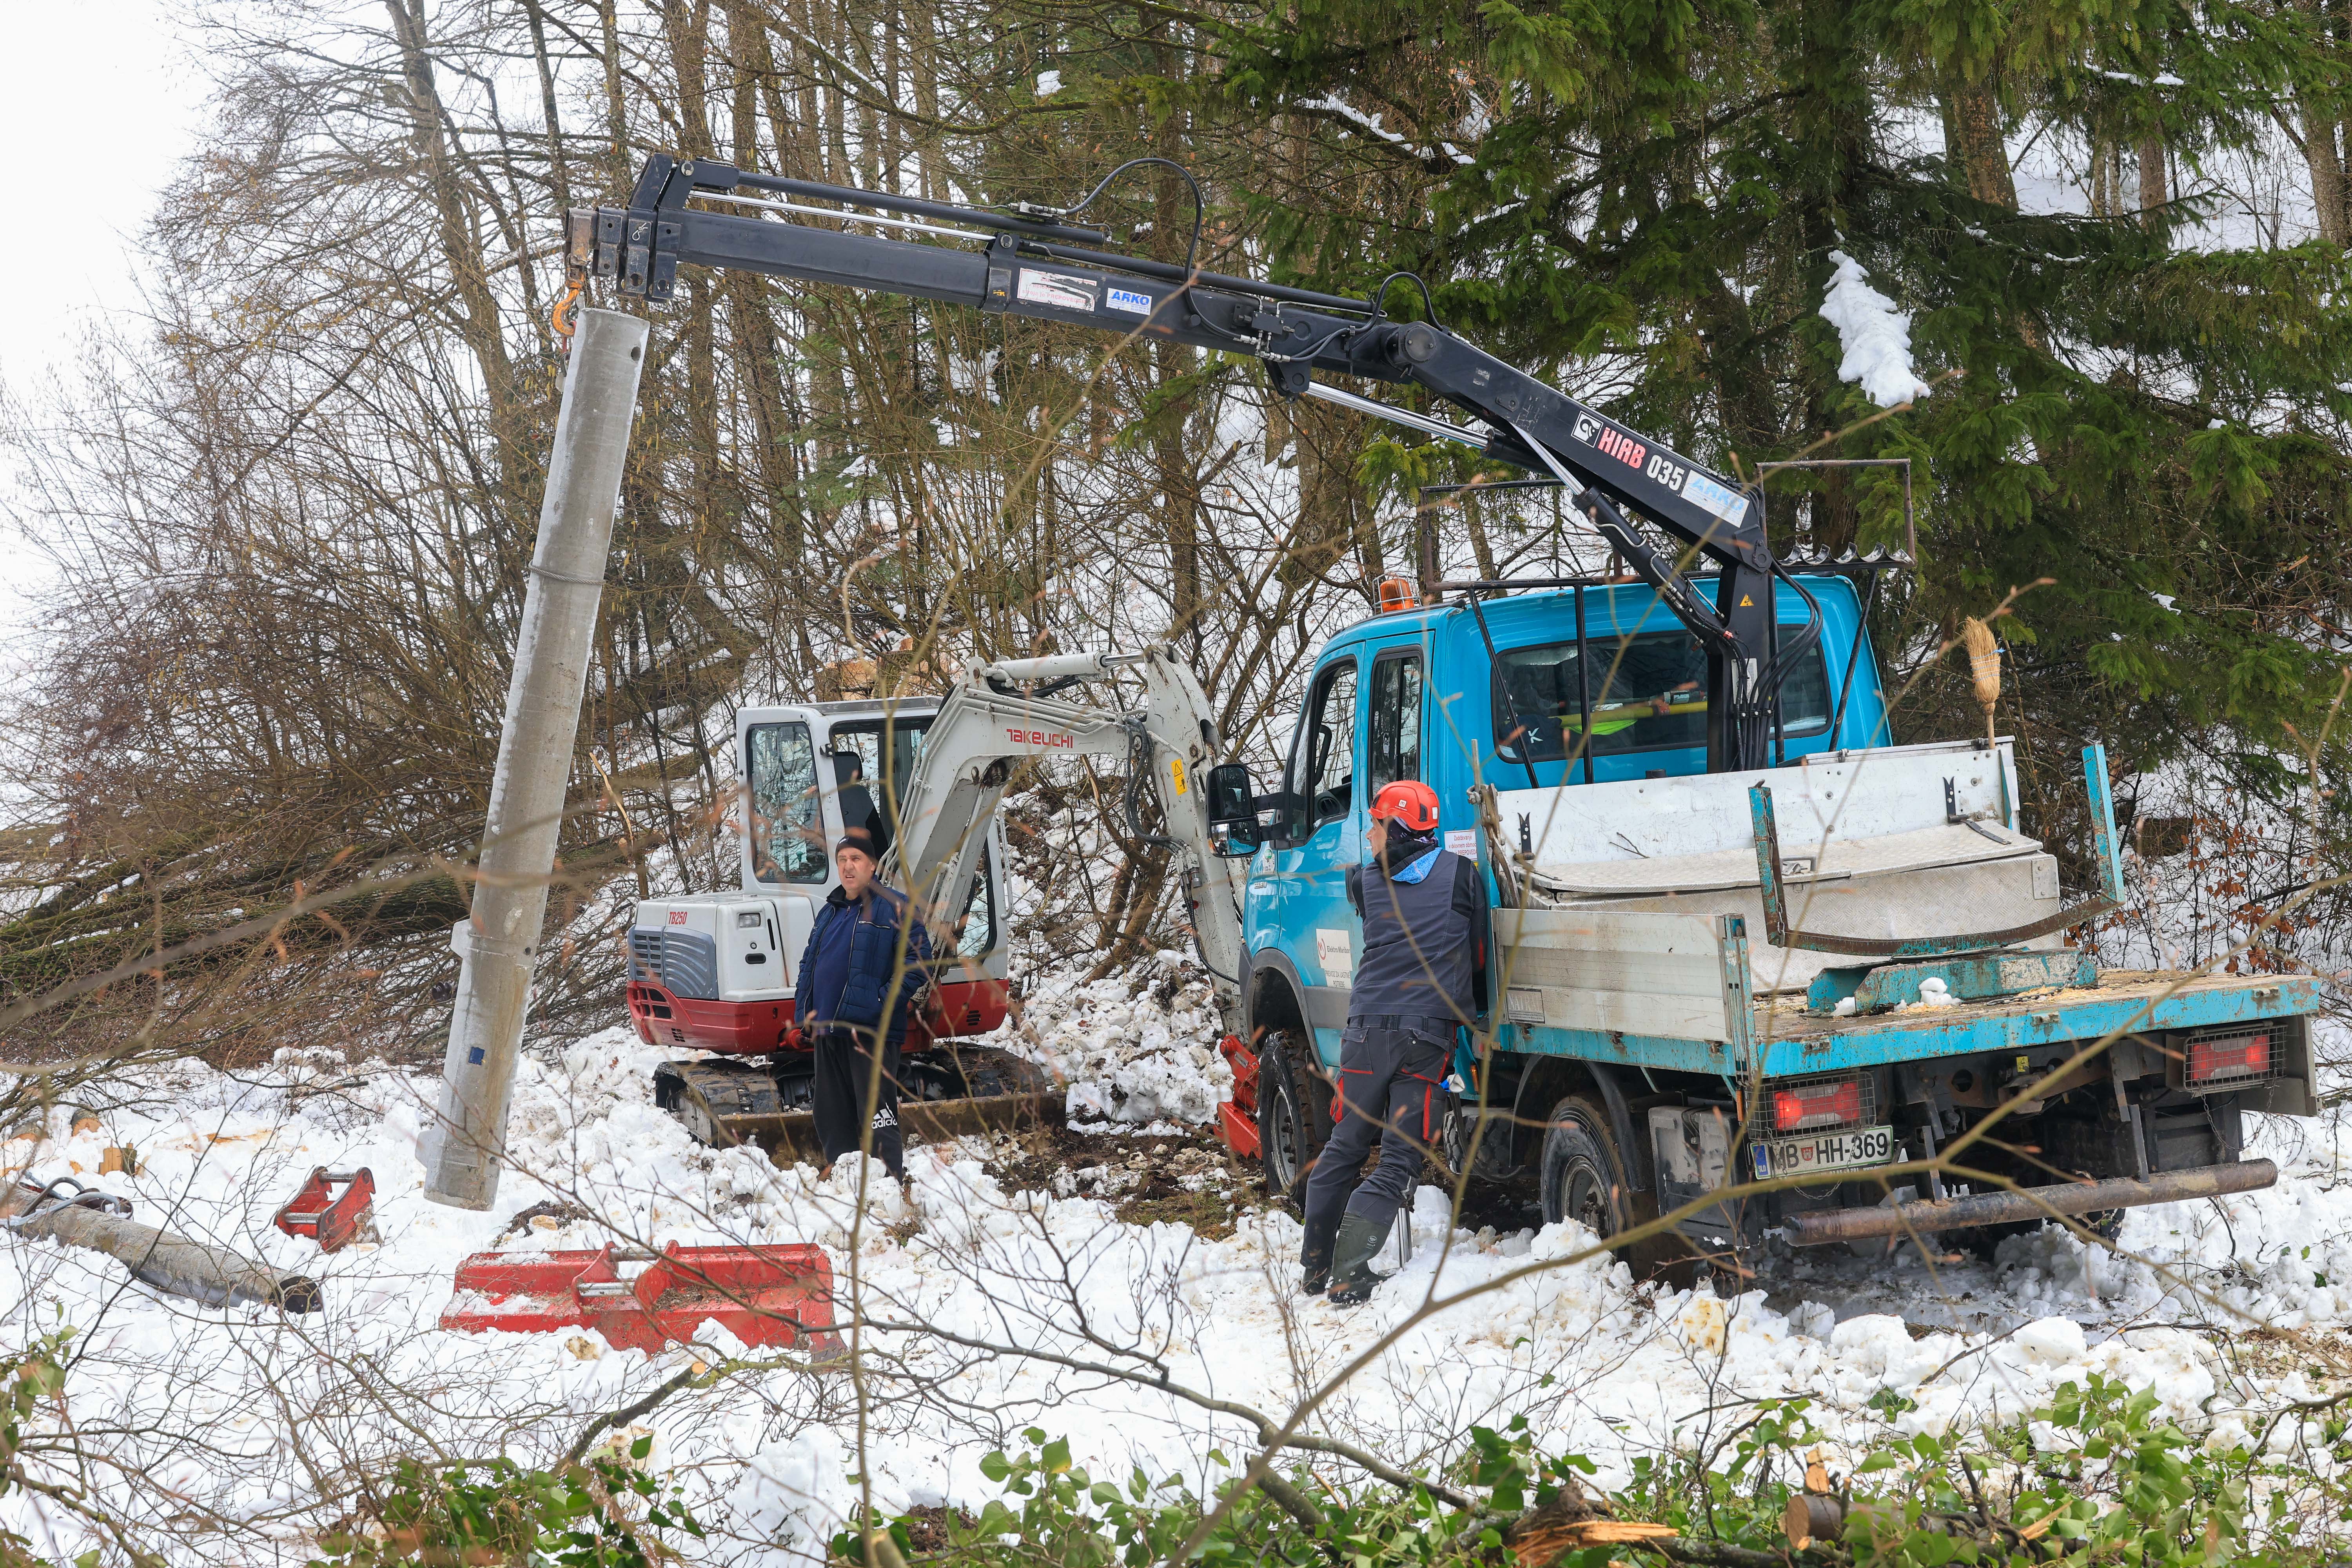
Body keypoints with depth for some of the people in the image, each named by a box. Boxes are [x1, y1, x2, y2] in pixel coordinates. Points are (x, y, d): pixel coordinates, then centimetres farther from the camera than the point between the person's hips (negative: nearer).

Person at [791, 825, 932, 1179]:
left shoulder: (894, 907, -2)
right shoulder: (829, 912, 19)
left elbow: (917, 961, -10)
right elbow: (809, 966, 24)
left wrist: (881, 1005, -16)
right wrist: (803, 1018, 12)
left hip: (871, 1034, -7)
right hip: (828, 1033, 7)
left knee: (877, 1118, -12)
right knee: (831, 1121, 11)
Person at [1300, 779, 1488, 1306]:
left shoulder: (1366, 883, 6)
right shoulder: (1461, 875, 2)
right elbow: (1478, 957, 11)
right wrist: (1468, 1009, 27)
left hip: (1367, 1027, 2)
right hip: (1429, 1031, -2)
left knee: (1344, 1148, 17)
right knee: (1399, 1159, -1)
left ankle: (1316, 1266, 23)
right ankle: (1349, 1275, -11)